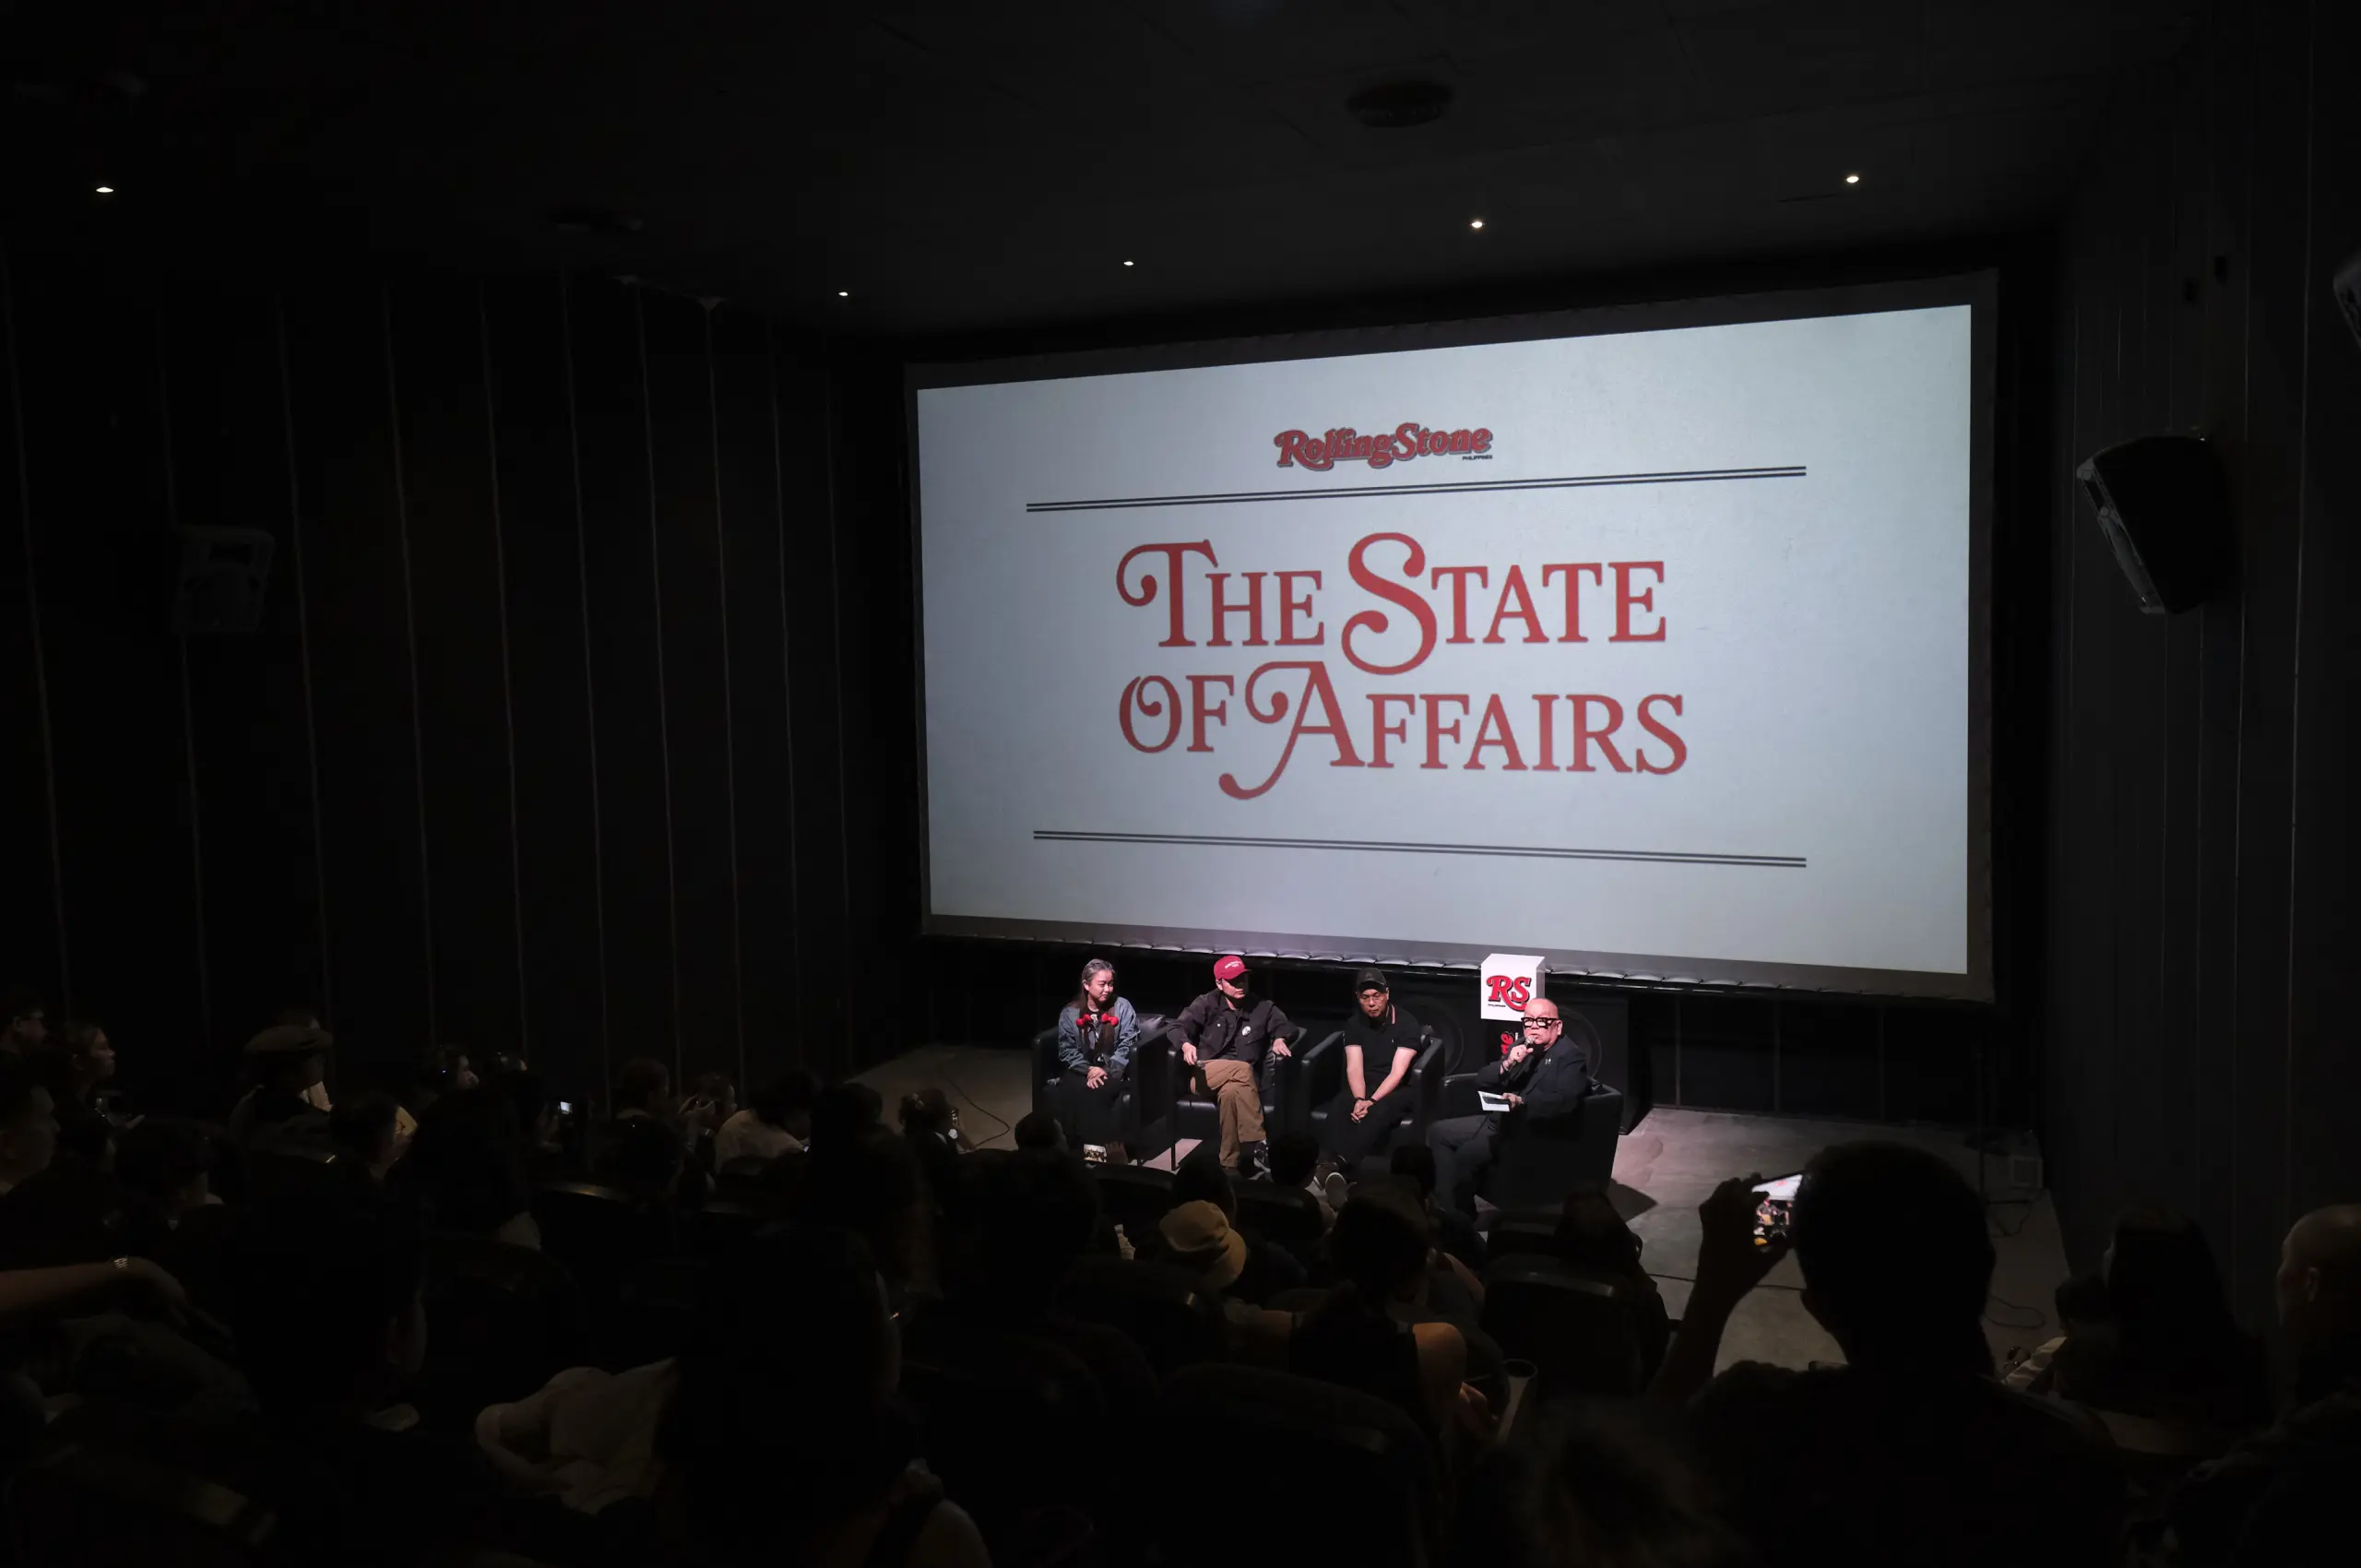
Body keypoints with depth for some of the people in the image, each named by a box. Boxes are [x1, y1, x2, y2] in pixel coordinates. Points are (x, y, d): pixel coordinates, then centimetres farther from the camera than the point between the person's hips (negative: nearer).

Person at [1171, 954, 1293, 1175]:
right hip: (1206, 1075, -1)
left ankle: (1229, 1164, -34)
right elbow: (1178, 1026, -4)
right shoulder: (1207, 1004, 3)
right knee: (1243, 1069, -33)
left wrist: (1279, 1039, -11)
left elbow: (1284, 1025, 13)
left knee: (1231, 1091, -37)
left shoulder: (1261, 1008, 7)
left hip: (1240, 1080, 1)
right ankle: (1258, 1146, -34)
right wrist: (1186, 1044, -26)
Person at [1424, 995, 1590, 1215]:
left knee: (1466, 1154, -27)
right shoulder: (1520, 1048, 15)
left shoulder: (1571, 1056, -8)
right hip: (1497, 1120, 9)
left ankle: (1461, 1215, -8)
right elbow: (1481, 1082, 10)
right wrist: (1507, 1064, -10)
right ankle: (1446, 1202, 0)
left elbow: (1566, 1100, -26)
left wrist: (1522, 1102, -38)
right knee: (1438, 1132, 1)